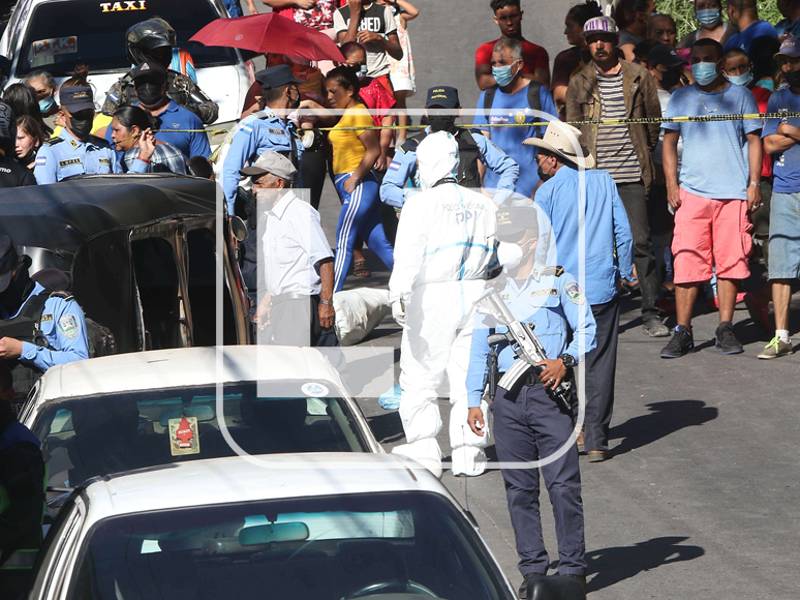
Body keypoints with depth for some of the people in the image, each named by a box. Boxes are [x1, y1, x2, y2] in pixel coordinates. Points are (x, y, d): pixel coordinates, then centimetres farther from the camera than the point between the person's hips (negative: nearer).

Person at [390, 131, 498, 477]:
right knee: (470, 376, 9)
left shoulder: (420, 204, -8)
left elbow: (408, 255, -19)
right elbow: (493, 253, 14)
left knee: (419, 377, 3)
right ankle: (468, 453, 8)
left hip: (432, 296, -5)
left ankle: (424, 449, 0)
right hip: (474, 294, 5)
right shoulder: (482, 204, 9)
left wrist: (398, 294, -27)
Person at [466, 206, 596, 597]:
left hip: (548, 392, -3)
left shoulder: (558, 281, 4)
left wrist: (565, 361, -14)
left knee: (563, 482, -6)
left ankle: (572, 567, 1)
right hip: (507, 398, 3)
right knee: (519, 487, 4)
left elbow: (586, 329, 4)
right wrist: (474, 400, 11)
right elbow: (479, 347, 16)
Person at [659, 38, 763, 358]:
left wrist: (754, 182, 1)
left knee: (730, 260, -1)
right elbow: (669, 141, 13)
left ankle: (725, 329, 8)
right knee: (687, 261, -6)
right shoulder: (681, 98, 11)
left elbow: (754, 140, 9)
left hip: (734, 192, 0)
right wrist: (671, 184, 3)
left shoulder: (741, 96, 8)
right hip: (692, 192, 0)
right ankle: (682, 332, -3)